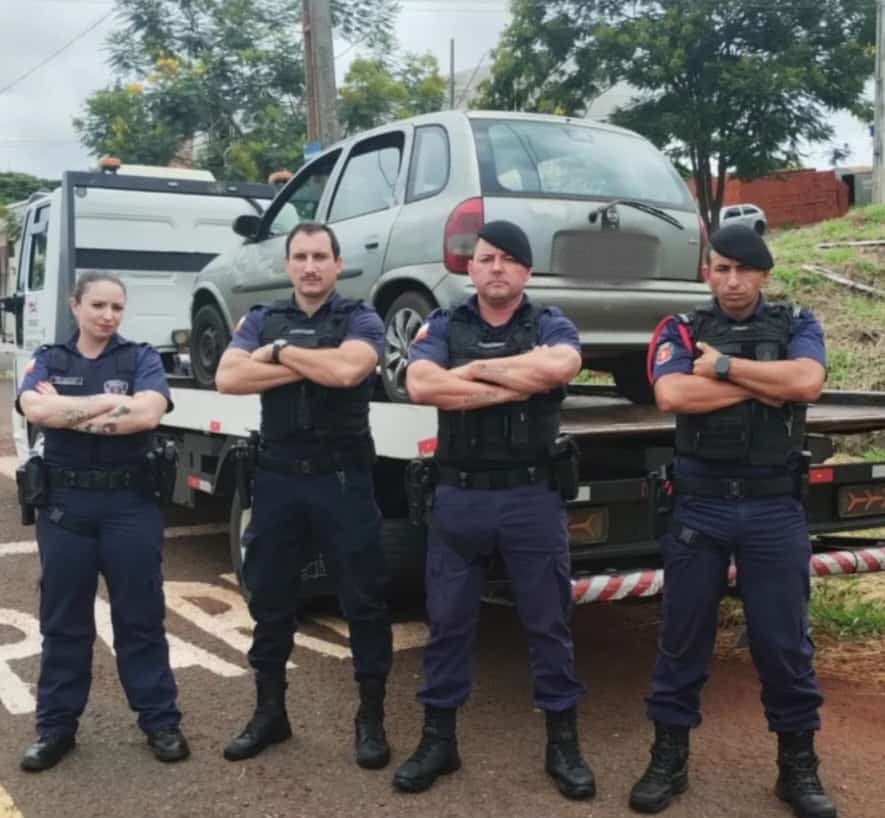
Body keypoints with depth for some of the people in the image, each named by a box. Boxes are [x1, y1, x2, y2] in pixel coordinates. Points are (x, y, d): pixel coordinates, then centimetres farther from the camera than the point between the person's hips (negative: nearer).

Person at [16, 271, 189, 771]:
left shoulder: (141, 358, 3)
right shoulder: (48, 360, 8)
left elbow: (148, 413, -16)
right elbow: (33, 409, -12)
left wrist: (68, 413, -10)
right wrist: (111, 402, -14)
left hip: (130, 501, -1)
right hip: (65, 502, 2)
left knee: (141, 616, 6)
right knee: (63, 619, 10)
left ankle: (161, 721, 16)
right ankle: (56, 726, 22)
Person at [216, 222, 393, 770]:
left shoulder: (360, 319, 0)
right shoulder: (261, 320, 10)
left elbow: (347, 369, -22)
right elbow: (228, 377, -7)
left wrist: (280, 351, -9)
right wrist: (310, 367, -13)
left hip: (343, 476, -3)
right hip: (278, 474, 4)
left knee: (364, 598, 2)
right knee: (269, 596, 12)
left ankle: (371, 716, 17)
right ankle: (270, 711, 27)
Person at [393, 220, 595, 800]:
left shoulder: (551, 325, 4)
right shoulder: (443, 328, 6)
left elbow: (561, 366, -21)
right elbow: (421, 385, -14)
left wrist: (476, 368, -12)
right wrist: (518, 382, -14)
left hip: (533, 496, -1)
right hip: (459, 496, 1)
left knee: (549, 623, 8)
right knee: (448, 621, 10)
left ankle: (563, 744, 23)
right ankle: (439, 740, 25)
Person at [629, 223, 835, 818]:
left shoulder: (797, 326, 6)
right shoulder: (681, 331, 4)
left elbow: (807, 382, -15)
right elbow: (672, 395, -16)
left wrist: (724, 365, -12)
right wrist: (762, 386, -12)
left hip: (775, 509, 0)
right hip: (700, 507, 0)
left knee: (786, 642, 8)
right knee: (683, 638, 9)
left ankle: (799, 767, 24)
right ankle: (669, 760, 23)